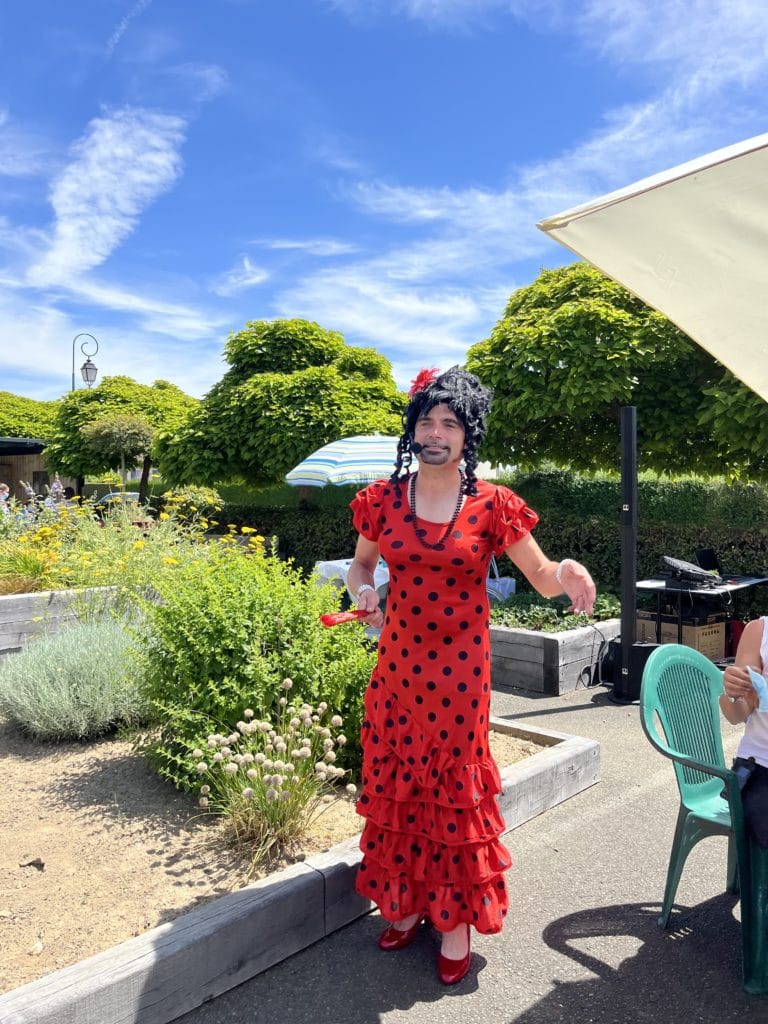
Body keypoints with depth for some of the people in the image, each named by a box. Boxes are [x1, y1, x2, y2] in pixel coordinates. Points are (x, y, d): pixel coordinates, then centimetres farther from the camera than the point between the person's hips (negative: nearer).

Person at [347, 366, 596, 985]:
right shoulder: (383, 499, 0)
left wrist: (566, 574, -25)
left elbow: (541, 576, -3)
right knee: (397, 786, 13)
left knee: (455, 793, 9)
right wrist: (363, 592, -8)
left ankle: (457, 919, 29)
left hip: (459, 670, -3)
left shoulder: (492, 505, -7)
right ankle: (405, 904, 36)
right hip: (398, 663, 3)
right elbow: (360, 564, 14)